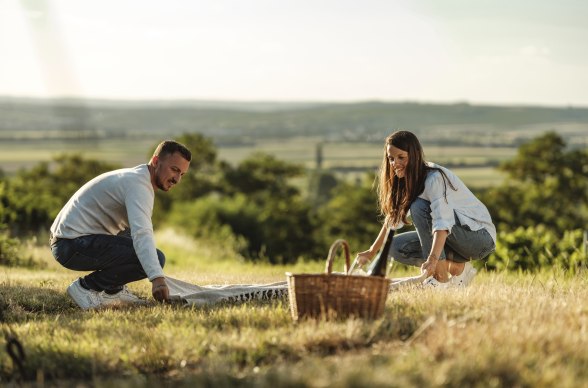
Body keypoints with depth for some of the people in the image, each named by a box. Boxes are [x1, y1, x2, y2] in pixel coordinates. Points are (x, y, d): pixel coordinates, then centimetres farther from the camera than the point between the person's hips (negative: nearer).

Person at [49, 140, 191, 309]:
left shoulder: (133, 176, 17)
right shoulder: (138, 184, -16)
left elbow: (139, 229, 28)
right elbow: (142, 234, -32)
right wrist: (157, 278, -44)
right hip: (73, 246, -11)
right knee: (155, 258, -18)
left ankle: (113, 289, 15)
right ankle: (86, 287, -10)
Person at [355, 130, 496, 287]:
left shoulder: (435, 178, -24)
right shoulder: (408, 181, 3)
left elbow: (442, 222, -38)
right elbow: (394, 217, 15)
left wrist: (433, 259, -51)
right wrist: (371, 252, 12)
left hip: (481, 236, -8)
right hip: (459, 239, 8)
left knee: (420, 207, -27)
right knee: (397, 247, -6)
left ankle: (440, 278, -23)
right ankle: (458, 267, 2)